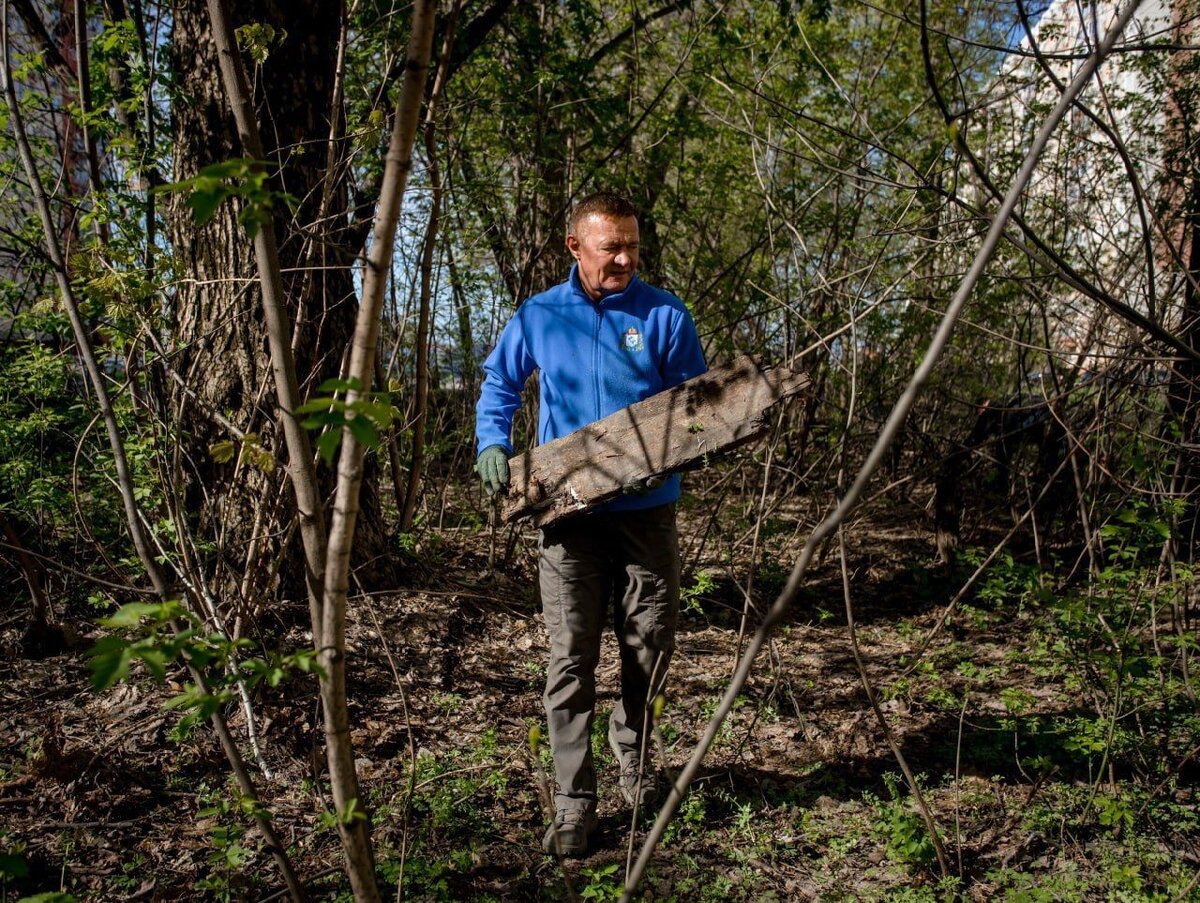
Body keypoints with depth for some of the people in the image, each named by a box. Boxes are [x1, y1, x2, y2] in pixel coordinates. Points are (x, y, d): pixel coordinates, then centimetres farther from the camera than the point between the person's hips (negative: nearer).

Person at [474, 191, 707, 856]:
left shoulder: (665, 315, 0)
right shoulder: (538, 317, 4)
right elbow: (499, 385, 18)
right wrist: (492, 443, 0)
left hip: (647, 510, 1)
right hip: (569, 510, 0)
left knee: (650, 647, 11)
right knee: (570, 658, -1)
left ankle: (631, 748, 41)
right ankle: (573, 805, 7)